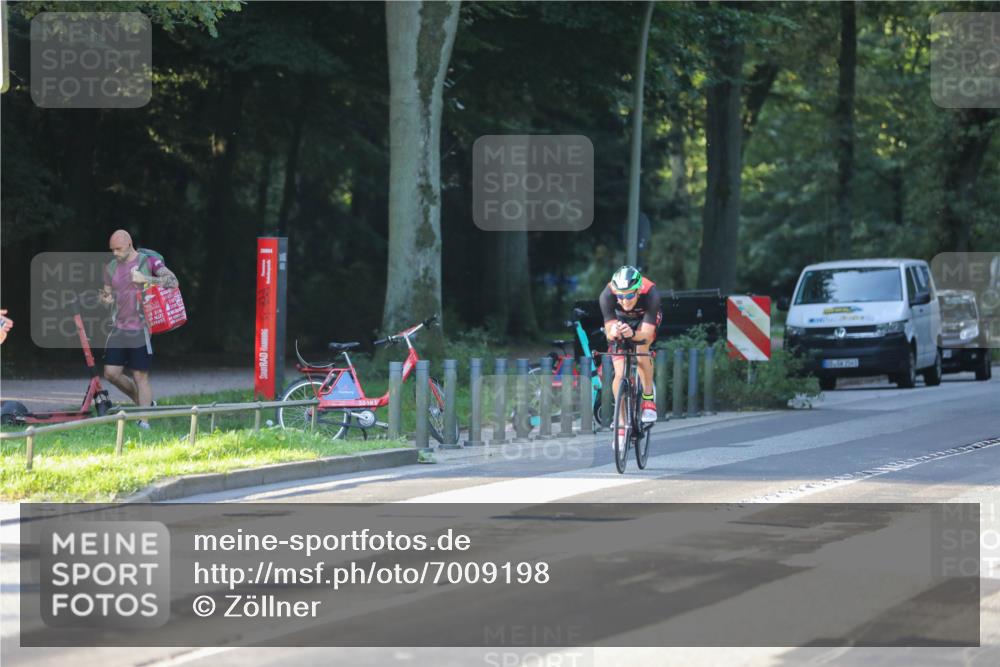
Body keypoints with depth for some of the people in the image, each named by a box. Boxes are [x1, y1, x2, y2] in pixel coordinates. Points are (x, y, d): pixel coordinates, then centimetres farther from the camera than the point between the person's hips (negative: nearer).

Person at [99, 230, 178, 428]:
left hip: (140, 328, -6)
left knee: (141, 375, -5)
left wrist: (145, 279, -21)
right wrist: (105, 299, -5)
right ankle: (143, 401, 21)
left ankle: (144, 421, 0)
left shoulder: (148, 261, -4)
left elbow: (172, 281, -13)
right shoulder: (111, 268, 12)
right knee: (111, 373, 0)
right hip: (118, 328, 6)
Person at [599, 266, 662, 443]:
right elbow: (609, 332, -35)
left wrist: (632, 334, -64)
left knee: (641, 348, -31)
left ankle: (648, 396, -7)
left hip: (645, 318, -1)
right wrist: (613, 332, -58)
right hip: (620, 319, 1)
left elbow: (647, 334, -43)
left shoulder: (650, 294, -40)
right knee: (620, 375, -11)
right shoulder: (607, 296, -37)